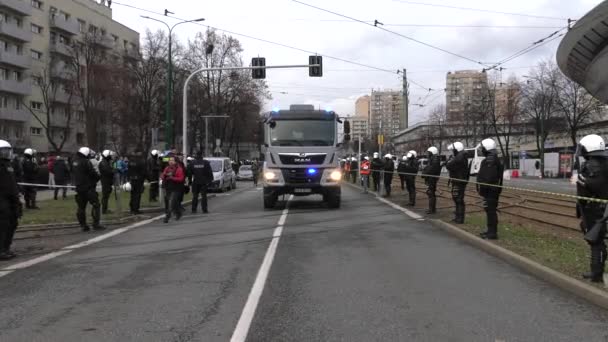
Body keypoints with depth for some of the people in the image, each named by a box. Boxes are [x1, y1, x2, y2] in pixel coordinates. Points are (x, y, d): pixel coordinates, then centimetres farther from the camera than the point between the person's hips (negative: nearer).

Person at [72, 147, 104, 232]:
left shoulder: (74, 162, 9)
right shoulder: (86, 162, -15)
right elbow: (93, 173, -15)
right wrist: (97, 177, 5)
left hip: (79, 187, 8)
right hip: (88, 187, -8)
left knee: (81, 207, 12)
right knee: (95, 205, -5)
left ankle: (83, 225, 13)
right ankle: (96, 224, -12)